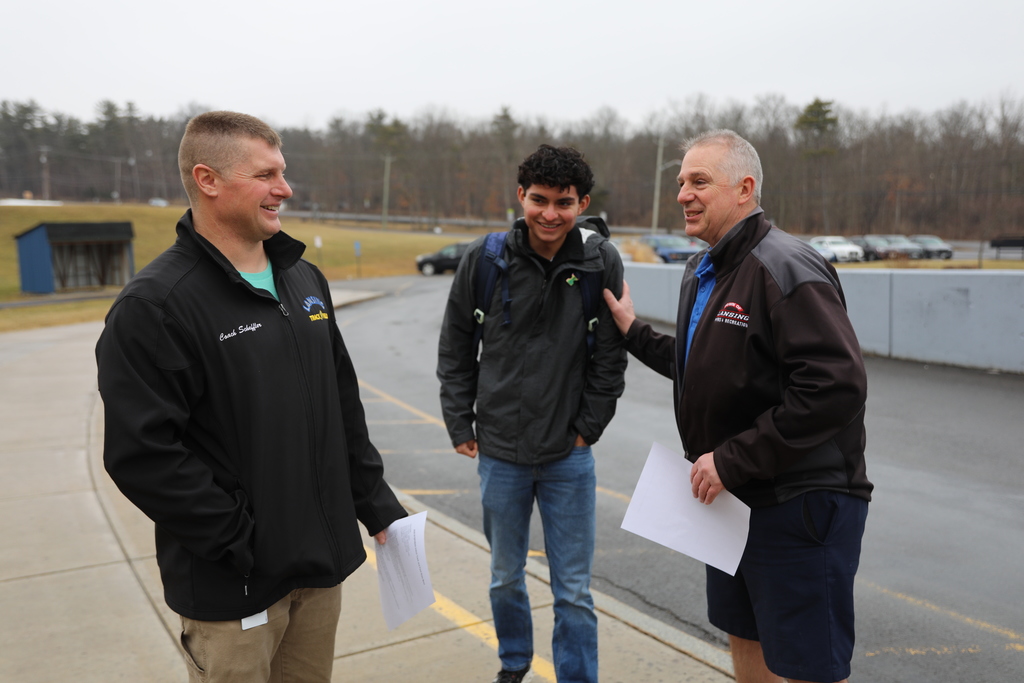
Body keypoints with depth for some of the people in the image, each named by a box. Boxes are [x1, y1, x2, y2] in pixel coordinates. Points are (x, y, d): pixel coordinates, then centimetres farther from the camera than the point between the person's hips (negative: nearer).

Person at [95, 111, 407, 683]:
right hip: (234, 589, -6)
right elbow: (143, 454, -20)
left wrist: (377, 504, 10)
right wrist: (241, 545, -17)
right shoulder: (154, 305, -15)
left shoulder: (306, 281, 8)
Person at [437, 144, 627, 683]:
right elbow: (455, 350, 2)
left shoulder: (602, 262, -8)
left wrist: (588, 429, -3)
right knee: (506, 576, 20)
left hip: (569, 456, -1)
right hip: (499, 452, 2)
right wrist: (460, 427, 1)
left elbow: (610, 359, -1)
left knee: (574, 591, 7)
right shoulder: (484, 259, -7)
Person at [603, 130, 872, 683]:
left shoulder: (786, 269, -20)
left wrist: (733, 460, -25)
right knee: (745, 638, 24)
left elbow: (836, 387, -28)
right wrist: (634, 332, 14)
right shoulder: (701, 270, 11)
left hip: (800, 504, -9)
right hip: (732, 497, 9)